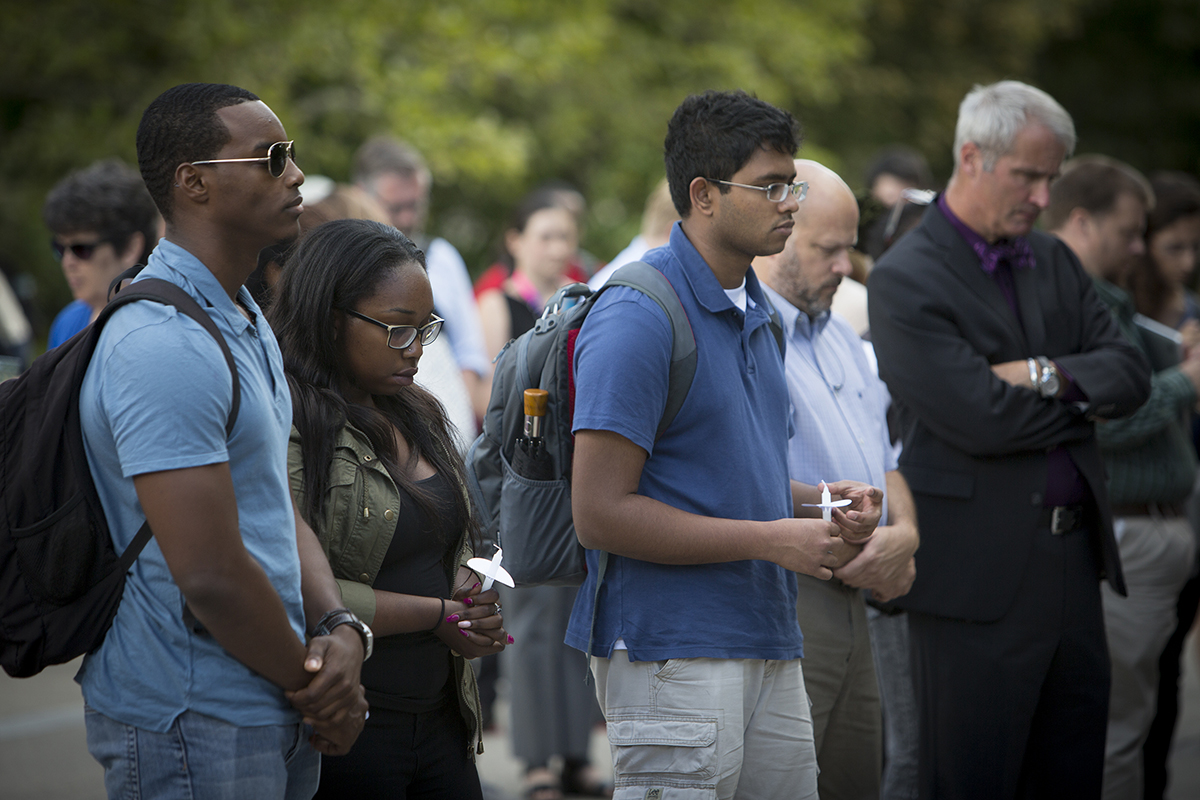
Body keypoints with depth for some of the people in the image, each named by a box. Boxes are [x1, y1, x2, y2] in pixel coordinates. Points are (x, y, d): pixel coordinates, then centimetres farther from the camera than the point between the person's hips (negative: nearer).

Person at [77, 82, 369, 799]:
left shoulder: (247, 326, 14)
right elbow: (211, 574, -24)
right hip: (193, 732, -10)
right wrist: (313, 682, -11)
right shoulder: (165, 348, -21)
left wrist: (340, 628, -4)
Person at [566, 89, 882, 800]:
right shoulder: (637, 319, -13)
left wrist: (818, 502, 5)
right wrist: (772, 538, -16)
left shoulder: (757, 313, 15)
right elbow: (600, 514, -19)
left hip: (768, 648, 9)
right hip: (672, 653, -9)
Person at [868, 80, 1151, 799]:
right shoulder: (905, 280, -9)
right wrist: (1086, 397, -3)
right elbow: (982, 419, -19)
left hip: (1074, 560, 7)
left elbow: (1132, 372, 6)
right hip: (978, 574, -7)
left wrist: (1049, 376, -12)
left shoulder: (1054, 261, 14)